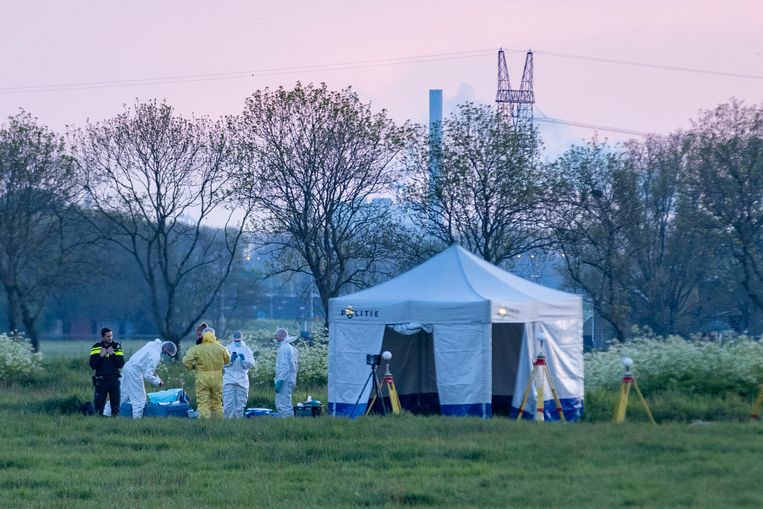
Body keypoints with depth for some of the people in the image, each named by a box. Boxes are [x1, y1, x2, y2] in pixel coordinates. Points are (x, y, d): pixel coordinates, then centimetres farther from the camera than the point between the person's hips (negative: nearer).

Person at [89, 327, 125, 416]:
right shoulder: (96, 347, 4)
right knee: (98, 403, -1)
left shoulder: (116, 347, 5)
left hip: (114, 379, 1)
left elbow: (121, 364, -4)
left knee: (115, 403, 2)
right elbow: (92, 365, -4)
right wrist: (101, 355, -14)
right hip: (100, 380, -1)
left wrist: (112, 354, -13)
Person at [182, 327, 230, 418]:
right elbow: (227, 360, 19)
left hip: (202, 379, -3)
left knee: (204, 404, -3)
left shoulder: (196, 349, -7)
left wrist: (193, 367, 6)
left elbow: (186, 362, -15)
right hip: (217, 379, 3)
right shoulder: (220, 348, 3)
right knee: (217, 403, 14)